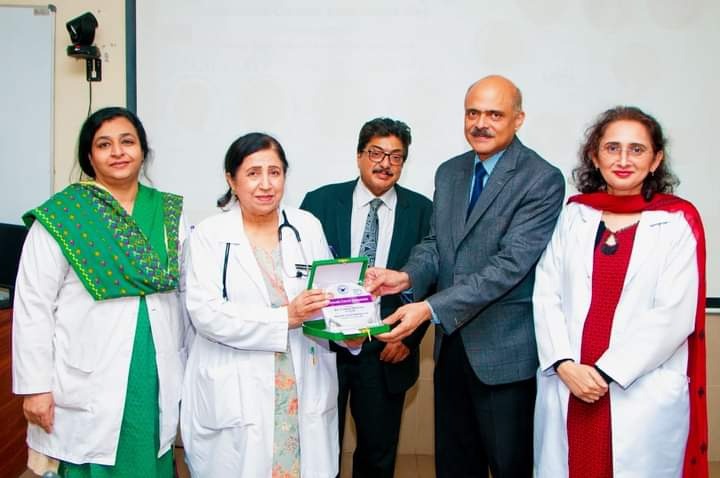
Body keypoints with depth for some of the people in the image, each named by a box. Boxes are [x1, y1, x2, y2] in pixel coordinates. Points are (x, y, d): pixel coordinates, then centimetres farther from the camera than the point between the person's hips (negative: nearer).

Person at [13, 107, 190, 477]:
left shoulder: (170, 213, 5)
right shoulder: (60, 216, -6)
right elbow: (33, 306, -7)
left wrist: (189, 369, 11)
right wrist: (35, 386, -9)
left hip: (157, 379, 4)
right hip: (88, 384, -3)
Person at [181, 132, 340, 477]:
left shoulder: (307, 227, 5)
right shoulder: (210, 235, -4)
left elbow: (328, 295, 8)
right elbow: (205, 313, -13)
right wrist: (285, 318, -20)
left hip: (304, 389, 3)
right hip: (234, 394, -2)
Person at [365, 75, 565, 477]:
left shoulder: (543, 180, -13)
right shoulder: (449, 172, 9)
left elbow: (510, 263, -21)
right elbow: (436, 242, 10)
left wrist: (430, 308, -27)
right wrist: (408, 276, -12)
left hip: (505, 350, -6)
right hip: (451, 342, 6)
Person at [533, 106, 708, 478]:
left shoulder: (677, 222, -2)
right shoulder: (574, 215, 6)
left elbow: (674, 316, -9)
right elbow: (546, 295, 2)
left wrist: (606, 372, -13)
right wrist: (564, 365, -11)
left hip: (643, 397, -2)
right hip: (566, 390, 3)